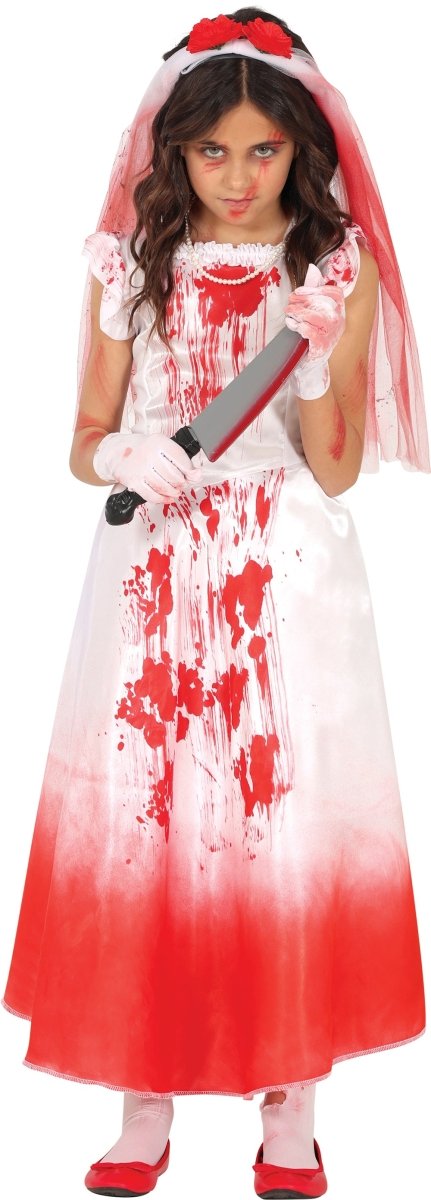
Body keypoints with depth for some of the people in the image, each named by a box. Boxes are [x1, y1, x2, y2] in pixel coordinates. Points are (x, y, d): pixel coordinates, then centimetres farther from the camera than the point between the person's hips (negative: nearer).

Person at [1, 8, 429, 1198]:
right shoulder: (128, 264, 5)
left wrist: (316, 373, -20)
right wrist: (124, 458, -16)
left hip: (291, 586, -1)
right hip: (154, 581, 1)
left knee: (294, 827, 1)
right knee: (140, 824, 1)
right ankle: (147, 1101, 15)